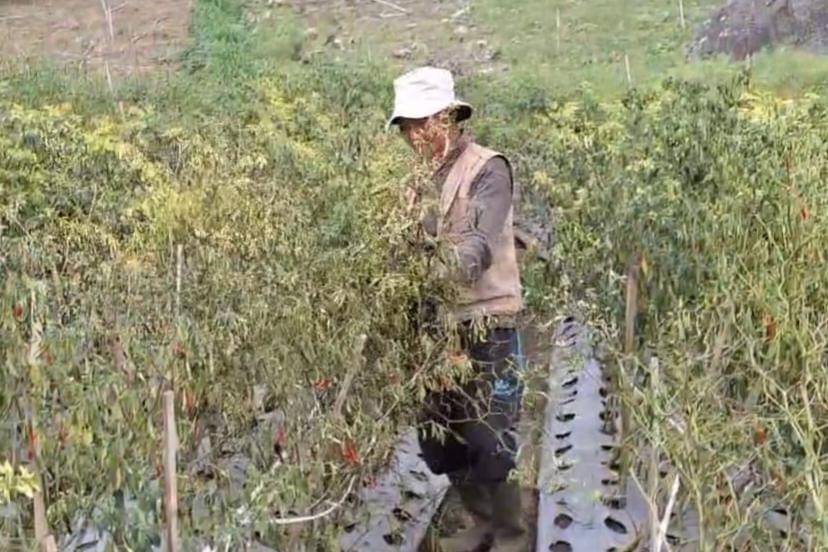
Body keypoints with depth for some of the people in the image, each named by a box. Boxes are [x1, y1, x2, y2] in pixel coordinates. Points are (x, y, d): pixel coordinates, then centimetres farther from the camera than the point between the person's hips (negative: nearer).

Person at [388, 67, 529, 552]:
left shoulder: (487, 170, -10)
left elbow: (476, 248, -23)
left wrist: (438, 271, -40)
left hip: (486, 330, -7)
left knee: (489, 445, 1)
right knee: (438, 442, 16)